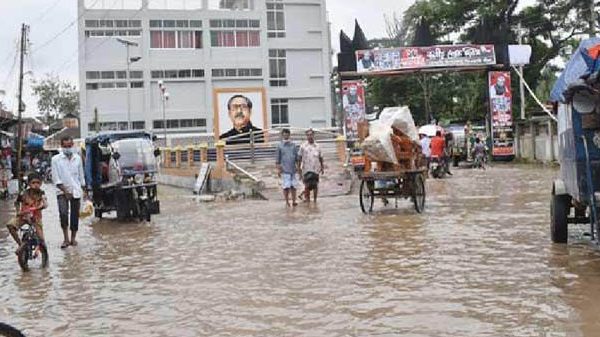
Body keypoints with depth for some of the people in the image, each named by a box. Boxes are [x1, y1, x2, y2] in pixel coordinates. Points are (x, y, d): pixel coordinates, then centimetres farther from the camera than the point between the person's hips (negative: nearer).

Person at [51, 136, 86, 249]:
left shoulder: (77, 158, 8)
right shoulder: (56, 159, -2)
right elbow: (56, 178, -6)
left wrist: (84, 190, 13)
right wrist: (65, 191, -12)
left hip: (76, 191, 3)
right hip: (62, 191, -3)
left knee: (75, 215, 5)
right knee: (63, 213, -19)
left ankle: (73, 238, 18)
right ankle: (66, 239, -11)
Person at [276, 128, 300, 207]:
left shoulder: (293, 145, 8)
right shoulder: (280, 146, 0)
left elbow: (296, 156, 14)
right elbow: (277, 159, 1)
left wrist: (297, 165, 8)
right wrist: (278, 169, -3)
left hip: (293, 169, 3)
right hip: (285, 170, -3)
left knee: (293, 186, 5)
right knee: (286, 186, -4)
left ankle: (294, 201, 14)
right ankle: (287, 201, 7)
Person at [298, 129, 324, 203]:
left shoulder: (317, 146, 10)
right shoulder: (303, 146, 2)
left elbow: (320, 157, 16)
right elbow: (300, 157, 3)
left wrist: (322, 167, 15)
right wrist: (299, 167, -3)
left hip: (316, 169, 2)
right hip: (306, 169, -2)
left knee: (315, 185, 6)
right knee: (307, 185, -3)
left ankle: (315, 200, 17)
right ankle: (307, 199, 7)